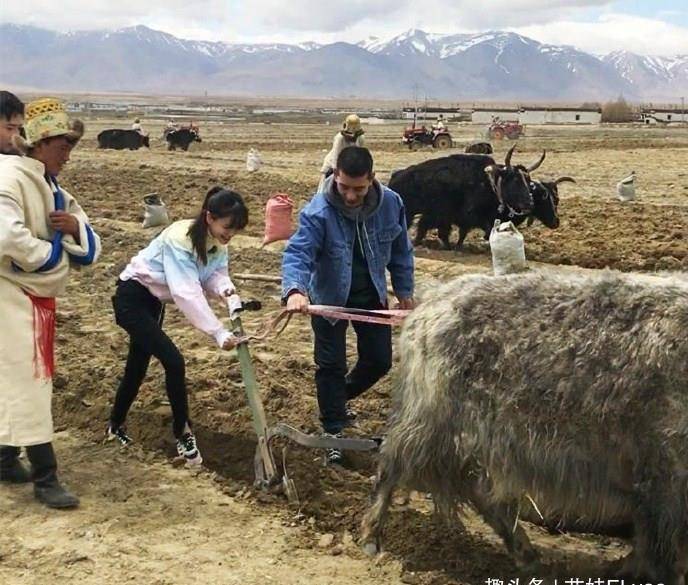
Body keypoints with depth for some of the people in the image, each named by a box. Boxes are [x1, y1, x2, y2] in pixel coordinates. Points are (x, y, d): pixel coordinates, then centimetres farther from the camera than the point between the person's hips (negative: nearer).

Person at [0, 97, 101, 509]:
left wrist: (75, 228, -13)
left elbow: (91, 250, 9)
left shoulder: (54, 190, 13)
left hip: (38, 297, 9)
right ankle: (45, 479, -1)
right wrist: (53, 255, -15)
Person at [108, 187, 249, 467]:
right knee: (173, 360, -16)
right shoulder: (180, 239, -33)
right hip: (132, 298, -9)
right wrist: (218, 333, -45)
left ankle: (116, 426, 38)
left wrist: (224, 287, -37)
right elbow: (187, 292, -40)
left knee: (138, 365, 18)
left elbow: (215, 273, -12)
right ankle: (183, 433, -1)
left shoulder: (216, 242, -7)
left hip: (154, 300, 9)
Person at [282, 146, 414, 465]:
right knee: (331, 365, 3)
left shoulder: (390, 203, -15)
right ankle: (334, 431, 19)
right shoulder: (318, 211, -28)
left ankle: (340, 399, 40)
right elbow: (297, 253, -36)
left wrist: (404, 291, 5)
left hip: (371, 295, 4)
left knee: (380, 360, 12)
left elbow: (401, 250, -1)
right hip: (329, 297, -4)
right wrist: (295, 290, -55)